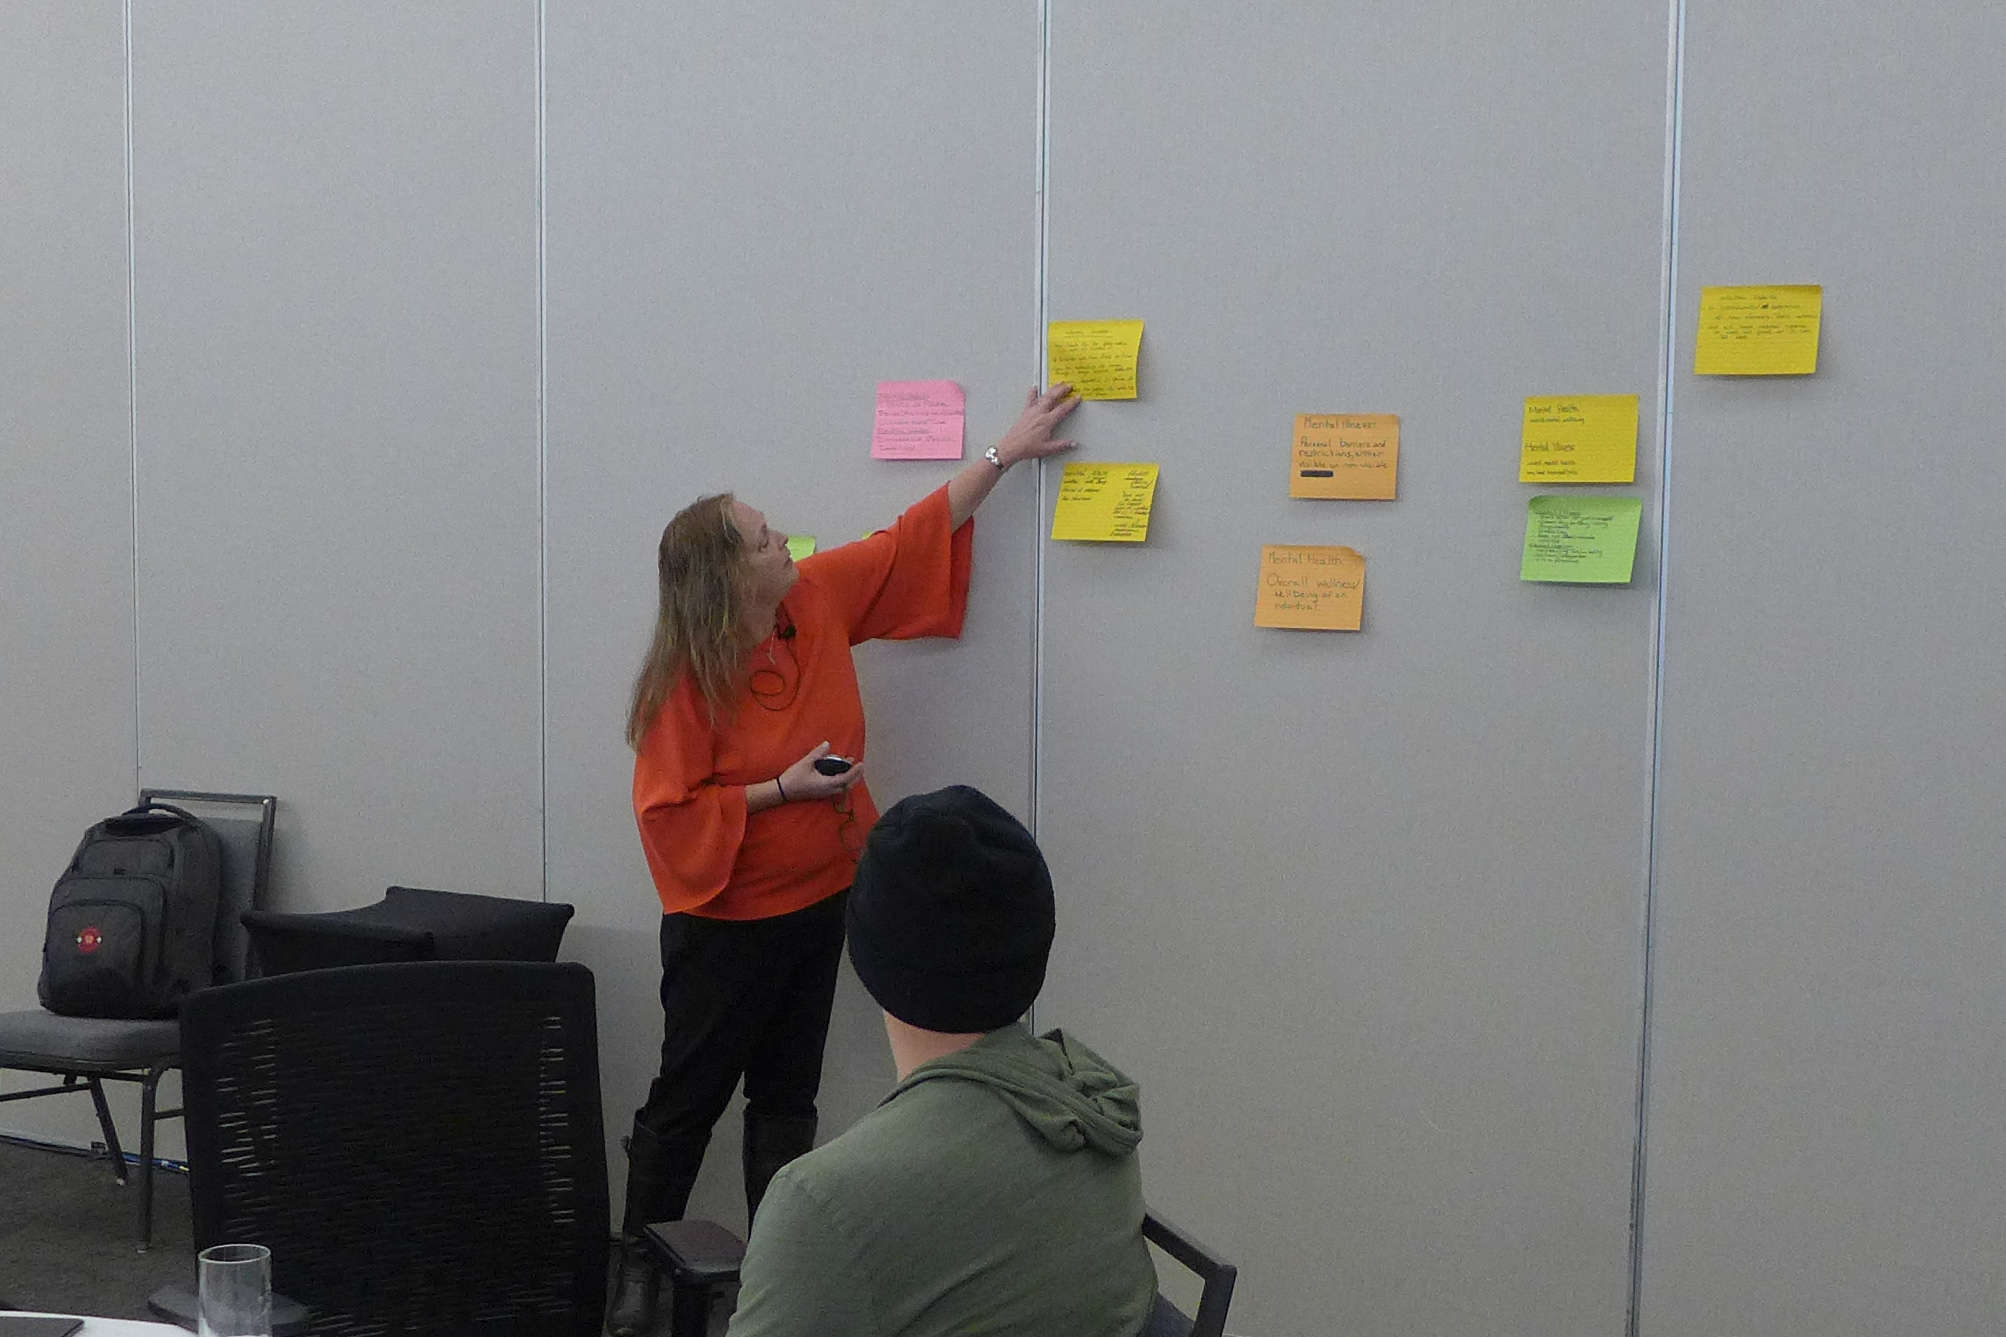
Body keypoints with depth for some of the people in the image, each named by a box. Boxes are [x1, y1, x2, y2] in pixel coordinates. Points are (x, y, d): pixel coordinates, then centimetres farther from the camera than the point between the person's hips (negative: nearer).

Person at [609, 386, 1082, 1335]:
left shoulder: (820, 600, -4)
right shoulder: (686, 683, -20)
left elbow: (915, 535, 4)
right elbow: (668, 811, -19)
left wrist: (1006, 453, 4)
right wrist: (781, 790, -21)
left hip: (817, 902, 6)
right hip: (726, 921, -6)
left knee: (788, 1096, 13)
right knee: (688, 1098, 6)